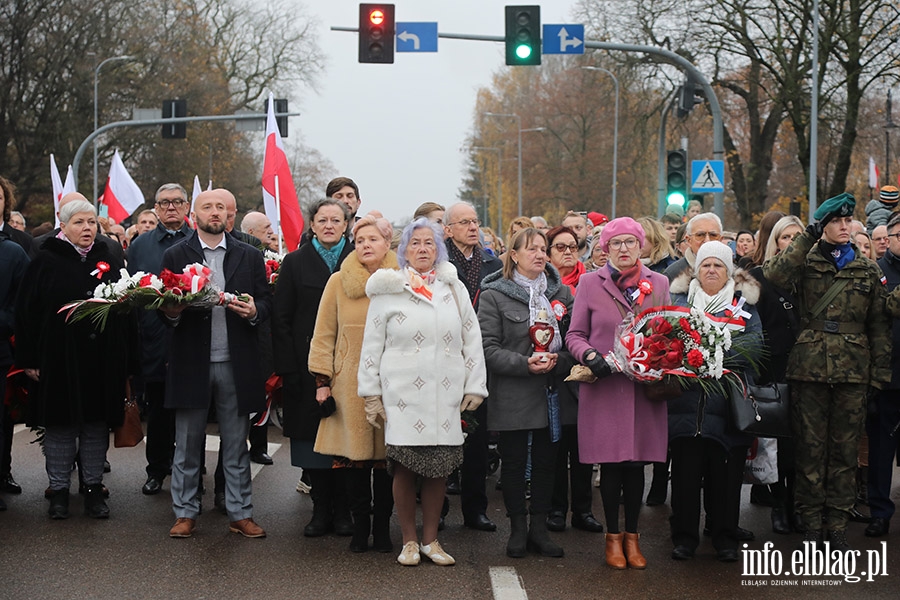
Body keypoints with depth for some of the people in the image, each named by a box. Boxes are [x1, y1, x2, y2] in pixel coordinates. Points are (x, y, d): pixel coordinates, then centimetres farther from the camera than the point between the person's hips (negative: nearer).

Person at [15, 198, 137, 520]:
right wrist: (29, 359, -7)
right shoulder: (45, 262, -1)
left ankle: (93, 488, 17)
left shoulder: (111, 262, 9)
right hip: (58, 361, -2)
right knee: (60, 425, 4)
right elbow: (26, 312, -2)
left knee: (96, 424, 7)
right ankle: (59, 490, 14)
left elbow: (127, 312, 9)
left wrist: (128, 362, 4)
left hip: (103, 363, 3)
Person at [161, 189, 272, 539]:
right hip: (191, 364, -1)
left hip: (235, 365, 1)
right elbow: (164, 307, 5)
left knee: (236, 447, 8)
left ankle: (240, 514, 15)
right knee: (187, 446, 6)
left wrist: (254, 310, -12)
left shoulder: (250, 256, 9)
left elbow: (266, 302, 9)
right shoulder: (175, 256, 5)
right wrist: (171, 313, -17)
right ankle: (185, 513, 17)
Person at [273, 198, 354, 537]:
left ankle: (343, 511, 12)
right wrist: (289, 369, -7)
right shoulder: (295, 263, 6)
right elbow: (281, 319, 2)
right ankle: (321, 510, 13)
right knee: (314, 440, 3)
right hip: (308, 367, 0)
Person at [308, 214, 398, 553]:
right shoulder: (338, 282, 5)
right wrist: (323, 380, 1)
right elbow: (324, 334, 7)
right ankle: (360, 526, 12)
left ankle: (382, 527, 14)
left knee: (386, 454, 2)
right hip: (349, 384, 0)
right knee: (353, 454, 0)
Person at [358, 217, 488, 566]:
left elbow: (472, 340, 13)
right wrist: (371, 394, 1)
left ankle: (431, 540, 16)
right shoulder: (388, 291, 4)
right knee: (404, 468, -3)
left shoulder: (454, 289, 12)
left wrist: (475, 386, 7)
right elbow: (372, 345, 4)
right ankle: (409, 541, 12)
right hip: (402, 393, -2)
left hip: (445, 395, 2)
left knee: (439, 469, 3)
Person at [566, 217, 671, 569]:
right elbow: (575, 335, 5)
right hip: (604, 387, -1)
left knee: (637, 463, 5)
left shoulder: (659, 284, 9)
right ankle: (613, 537, 16)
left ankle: (632, 536, 19)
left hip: (645, 388, 2)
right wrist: (590, 356, -15)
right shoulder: (590, 283, 3)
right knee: (610, 464, 3)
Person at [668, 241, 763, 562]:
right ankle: (684, 536, 11)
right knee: (685, 471, 0)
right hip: (686, 400, 0)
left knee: (726, 472, 2)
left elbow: (755, 343, -2)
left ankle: (725, 536, 14)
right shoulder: (679, 298, 14)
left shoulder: (744, 303, 11)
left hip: (728, 400, 0)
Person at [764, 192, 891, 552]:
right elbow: (774, 275, -17)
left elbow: (878, 324, 12)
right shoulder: (806, 264, 5)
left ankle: (837, 522, 12)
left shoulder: (868, 271, 11)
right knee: (810, 446, 2)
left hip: (853, 372, 2)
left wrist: (881, 370, 5)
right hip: (810, 367, -2)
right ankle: (812, 522, 11)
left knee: (845, 448, 4)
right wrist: (809, 238, -15)